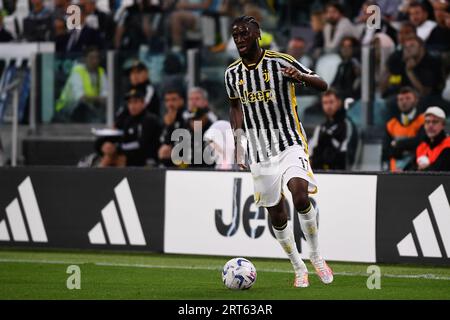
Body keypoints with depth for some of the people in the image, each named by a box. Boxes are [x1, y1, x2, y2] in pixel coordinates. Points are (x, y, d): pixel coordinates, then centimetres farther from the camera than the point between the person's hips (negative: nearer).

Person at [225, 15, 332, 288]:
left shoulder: (280, 62, -8)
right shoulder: (232, 73, 6)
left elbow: (323, 86, -7)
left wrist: (301, 76, -28)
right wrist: (238, 144, 15)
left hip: (290, 144, -5)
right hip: (260, 153, 5)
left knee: (300, 196, -26)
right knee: (277, 214, 5)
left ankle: (316, 256, -8)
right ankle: (299, 269, 20)